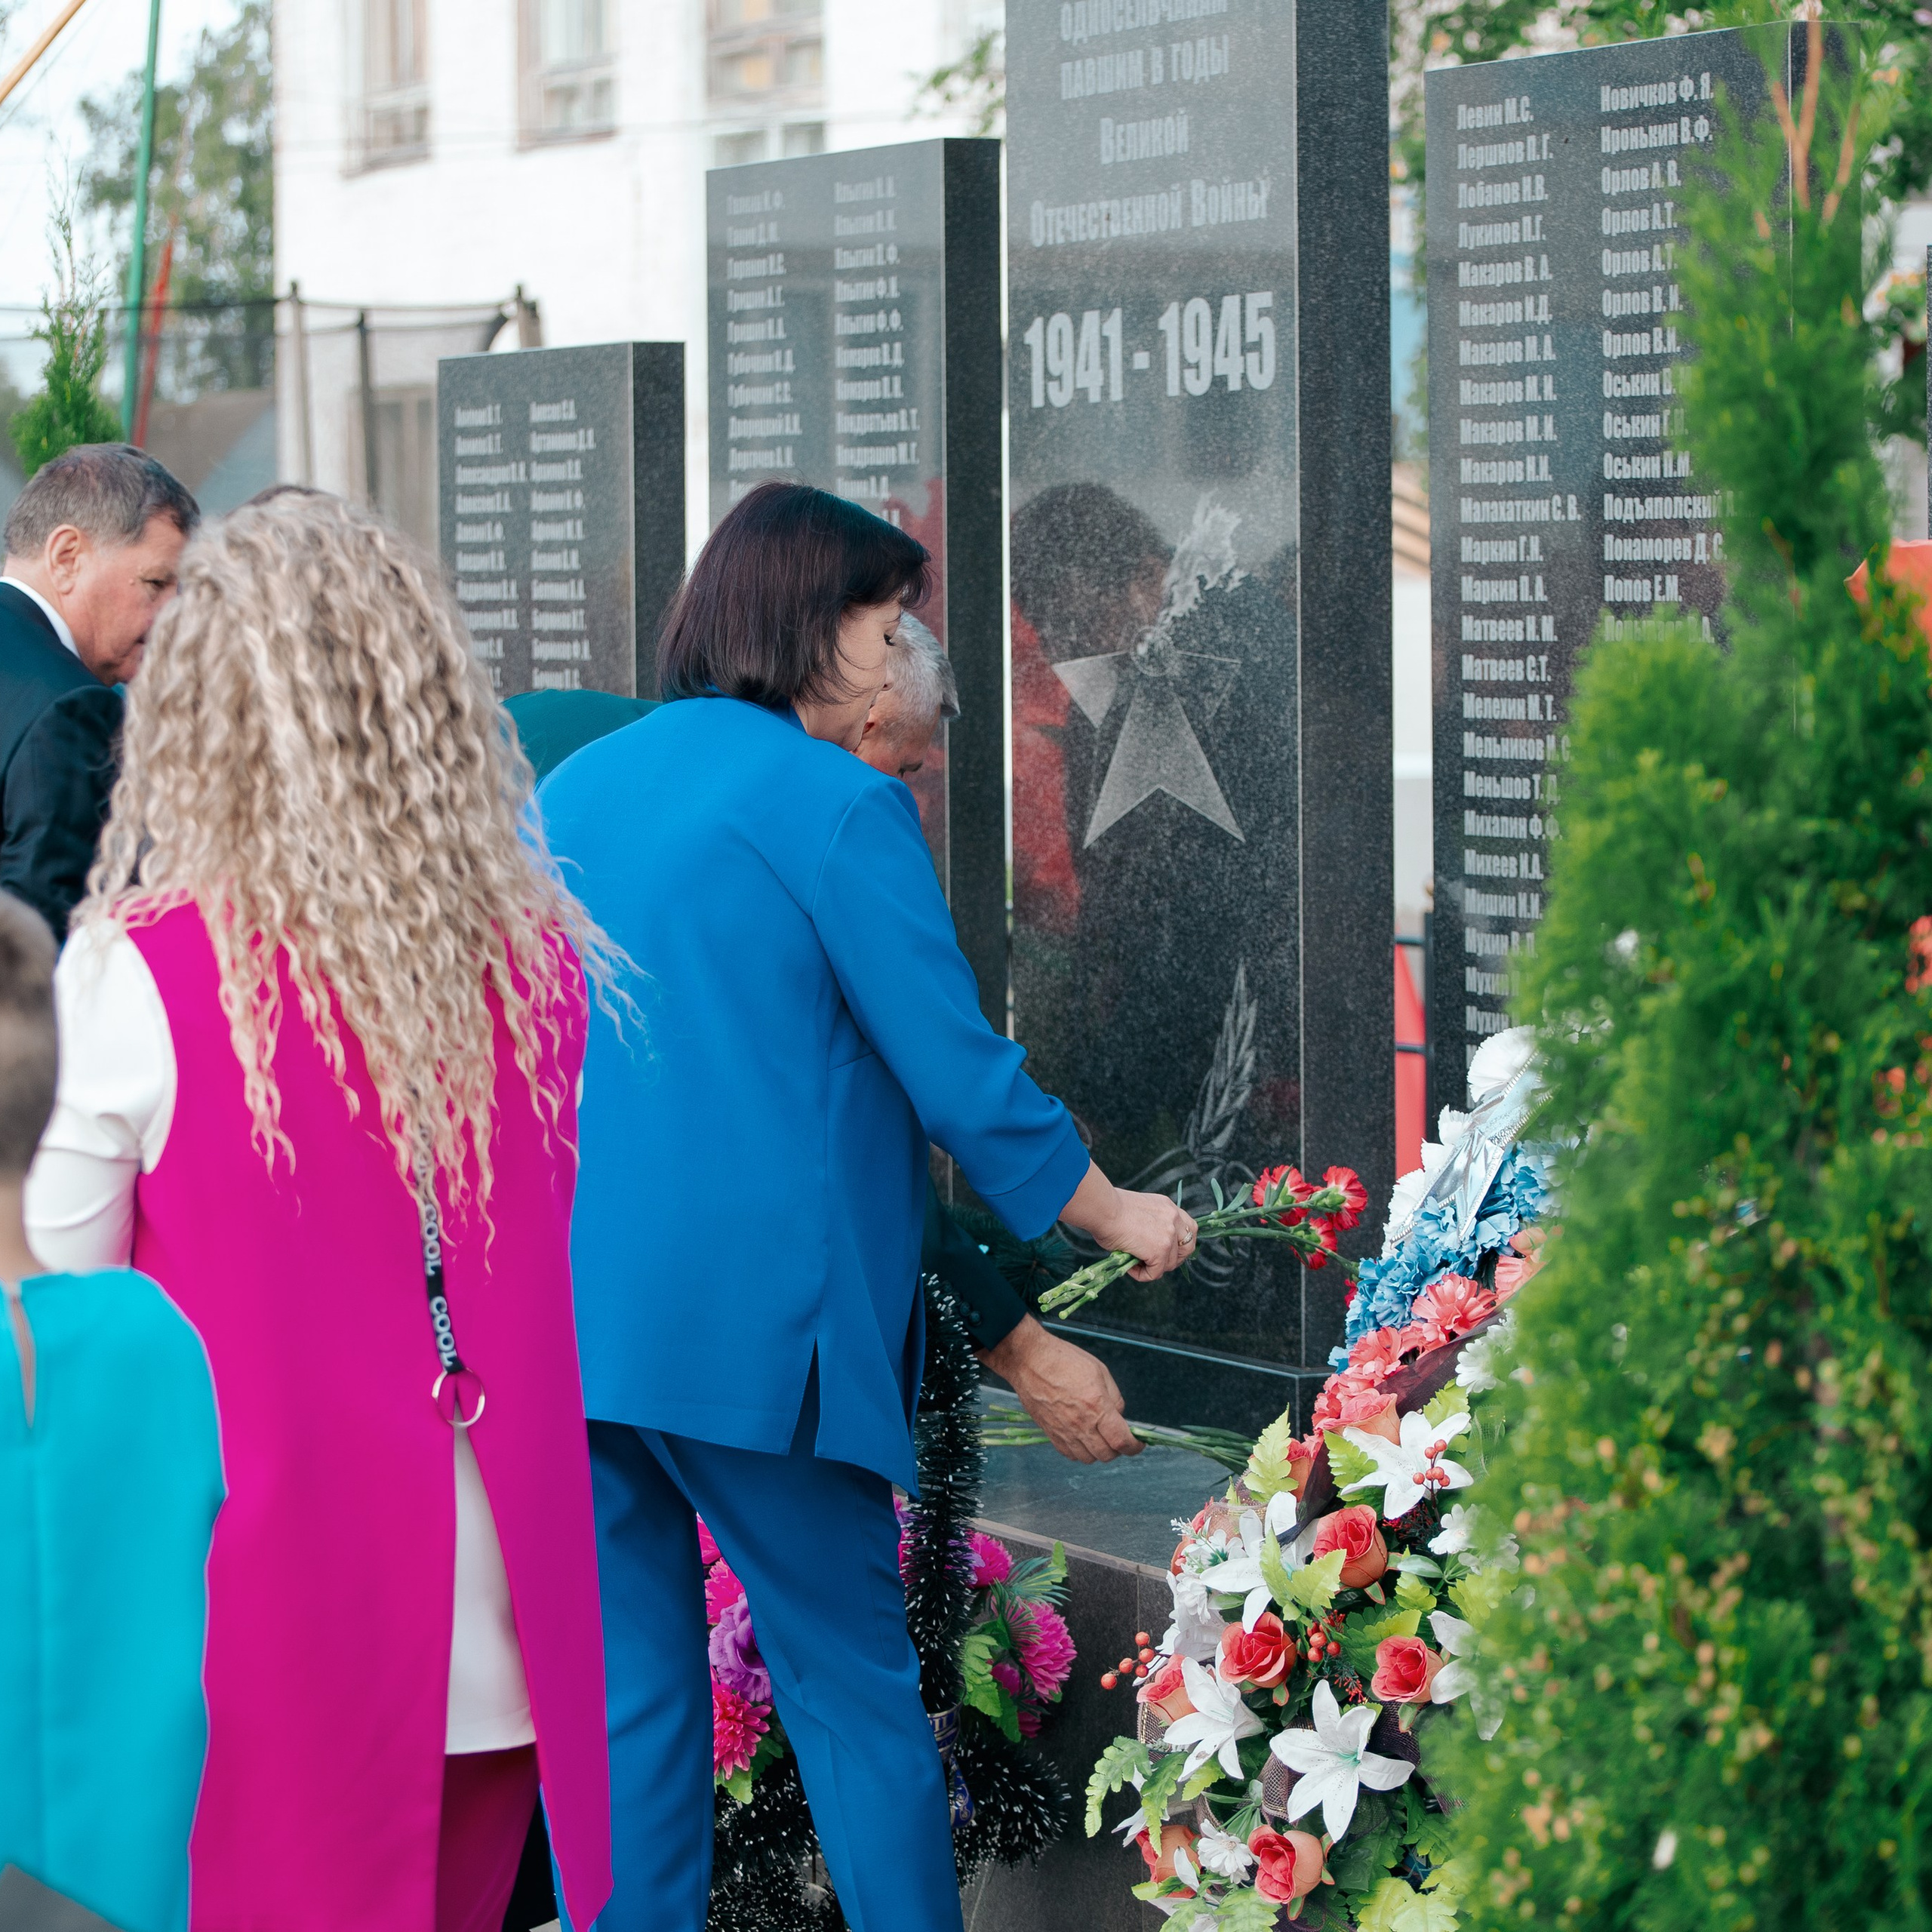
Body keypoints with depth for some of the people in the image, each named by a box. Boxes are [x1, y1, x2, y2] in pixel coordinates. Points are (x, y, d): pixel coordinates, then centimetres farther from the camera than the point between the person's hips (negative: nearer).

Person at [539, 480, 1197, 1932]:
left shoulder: (571, 792, 13)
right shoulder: (836, 804, -7)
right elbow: (961, 1074, -6)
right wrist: (1117, 1215, 8)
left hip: (560, 1321, 6)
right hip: (750, 1322, -6)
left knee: (625, 1697, 9)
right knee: (854, 1682, 4)